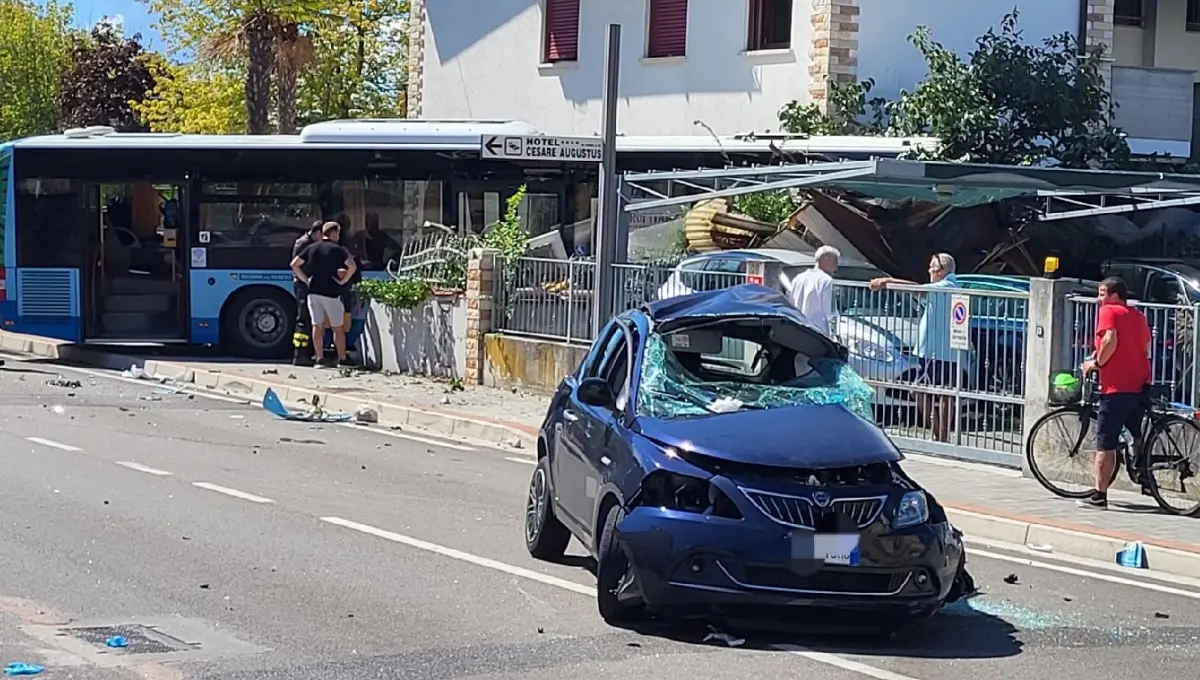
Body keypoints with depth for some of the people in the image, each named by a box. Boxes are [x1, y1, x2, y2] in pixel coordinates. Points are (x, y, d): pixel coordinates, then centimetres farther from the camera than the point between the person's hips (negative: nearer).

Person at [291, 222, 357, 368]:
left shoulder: (311, 248, 8)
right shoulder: (337, 250, -5)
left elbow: (294, 264, 7)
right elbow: (352, 266, -20)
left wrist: (305, 279, 9)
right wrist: (343, 281, -8)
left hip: (313, 292, 4)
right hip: (331, 293, -4)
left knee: (317, 326, 5)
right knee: (338, 328, 5)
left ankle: (320, 359, 0)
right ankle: (342, 360, 6)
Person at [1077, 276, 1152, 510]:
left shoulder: (1108, 311, -6)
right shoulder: (1138, 316, 17)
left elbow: (1110, 340, -22)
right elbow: (1146, 348, 19)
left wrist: (1096, 363, -8)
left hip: (1116, 388, -8)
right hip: (1140, 385, 8)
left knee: (1105, 444, -5)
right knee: (1139, 437, 22)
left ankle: (1099, 496, -5)